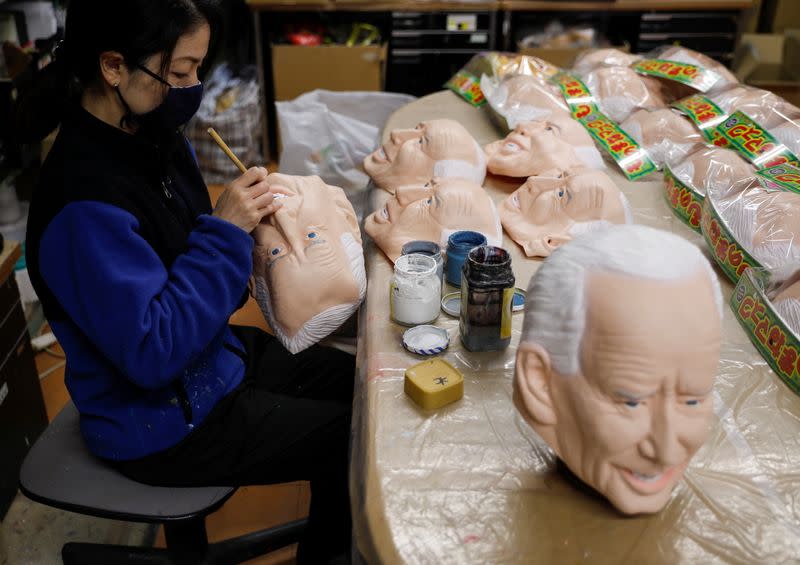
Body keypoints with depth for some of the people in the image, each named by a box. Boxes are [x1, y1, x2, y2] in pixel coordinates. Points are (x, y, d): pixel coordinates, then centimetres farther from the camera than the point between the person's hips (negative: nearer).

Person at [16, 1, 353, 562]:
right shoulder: (85, 205, -30)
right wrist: (225, 233, -28)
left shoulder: (156, 137, -4)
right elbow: (151, 354, -29)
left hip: (217, 355, 8)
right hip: (161, 421, -8)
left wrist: (245, 217, -9)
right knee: (360, 437, -2)